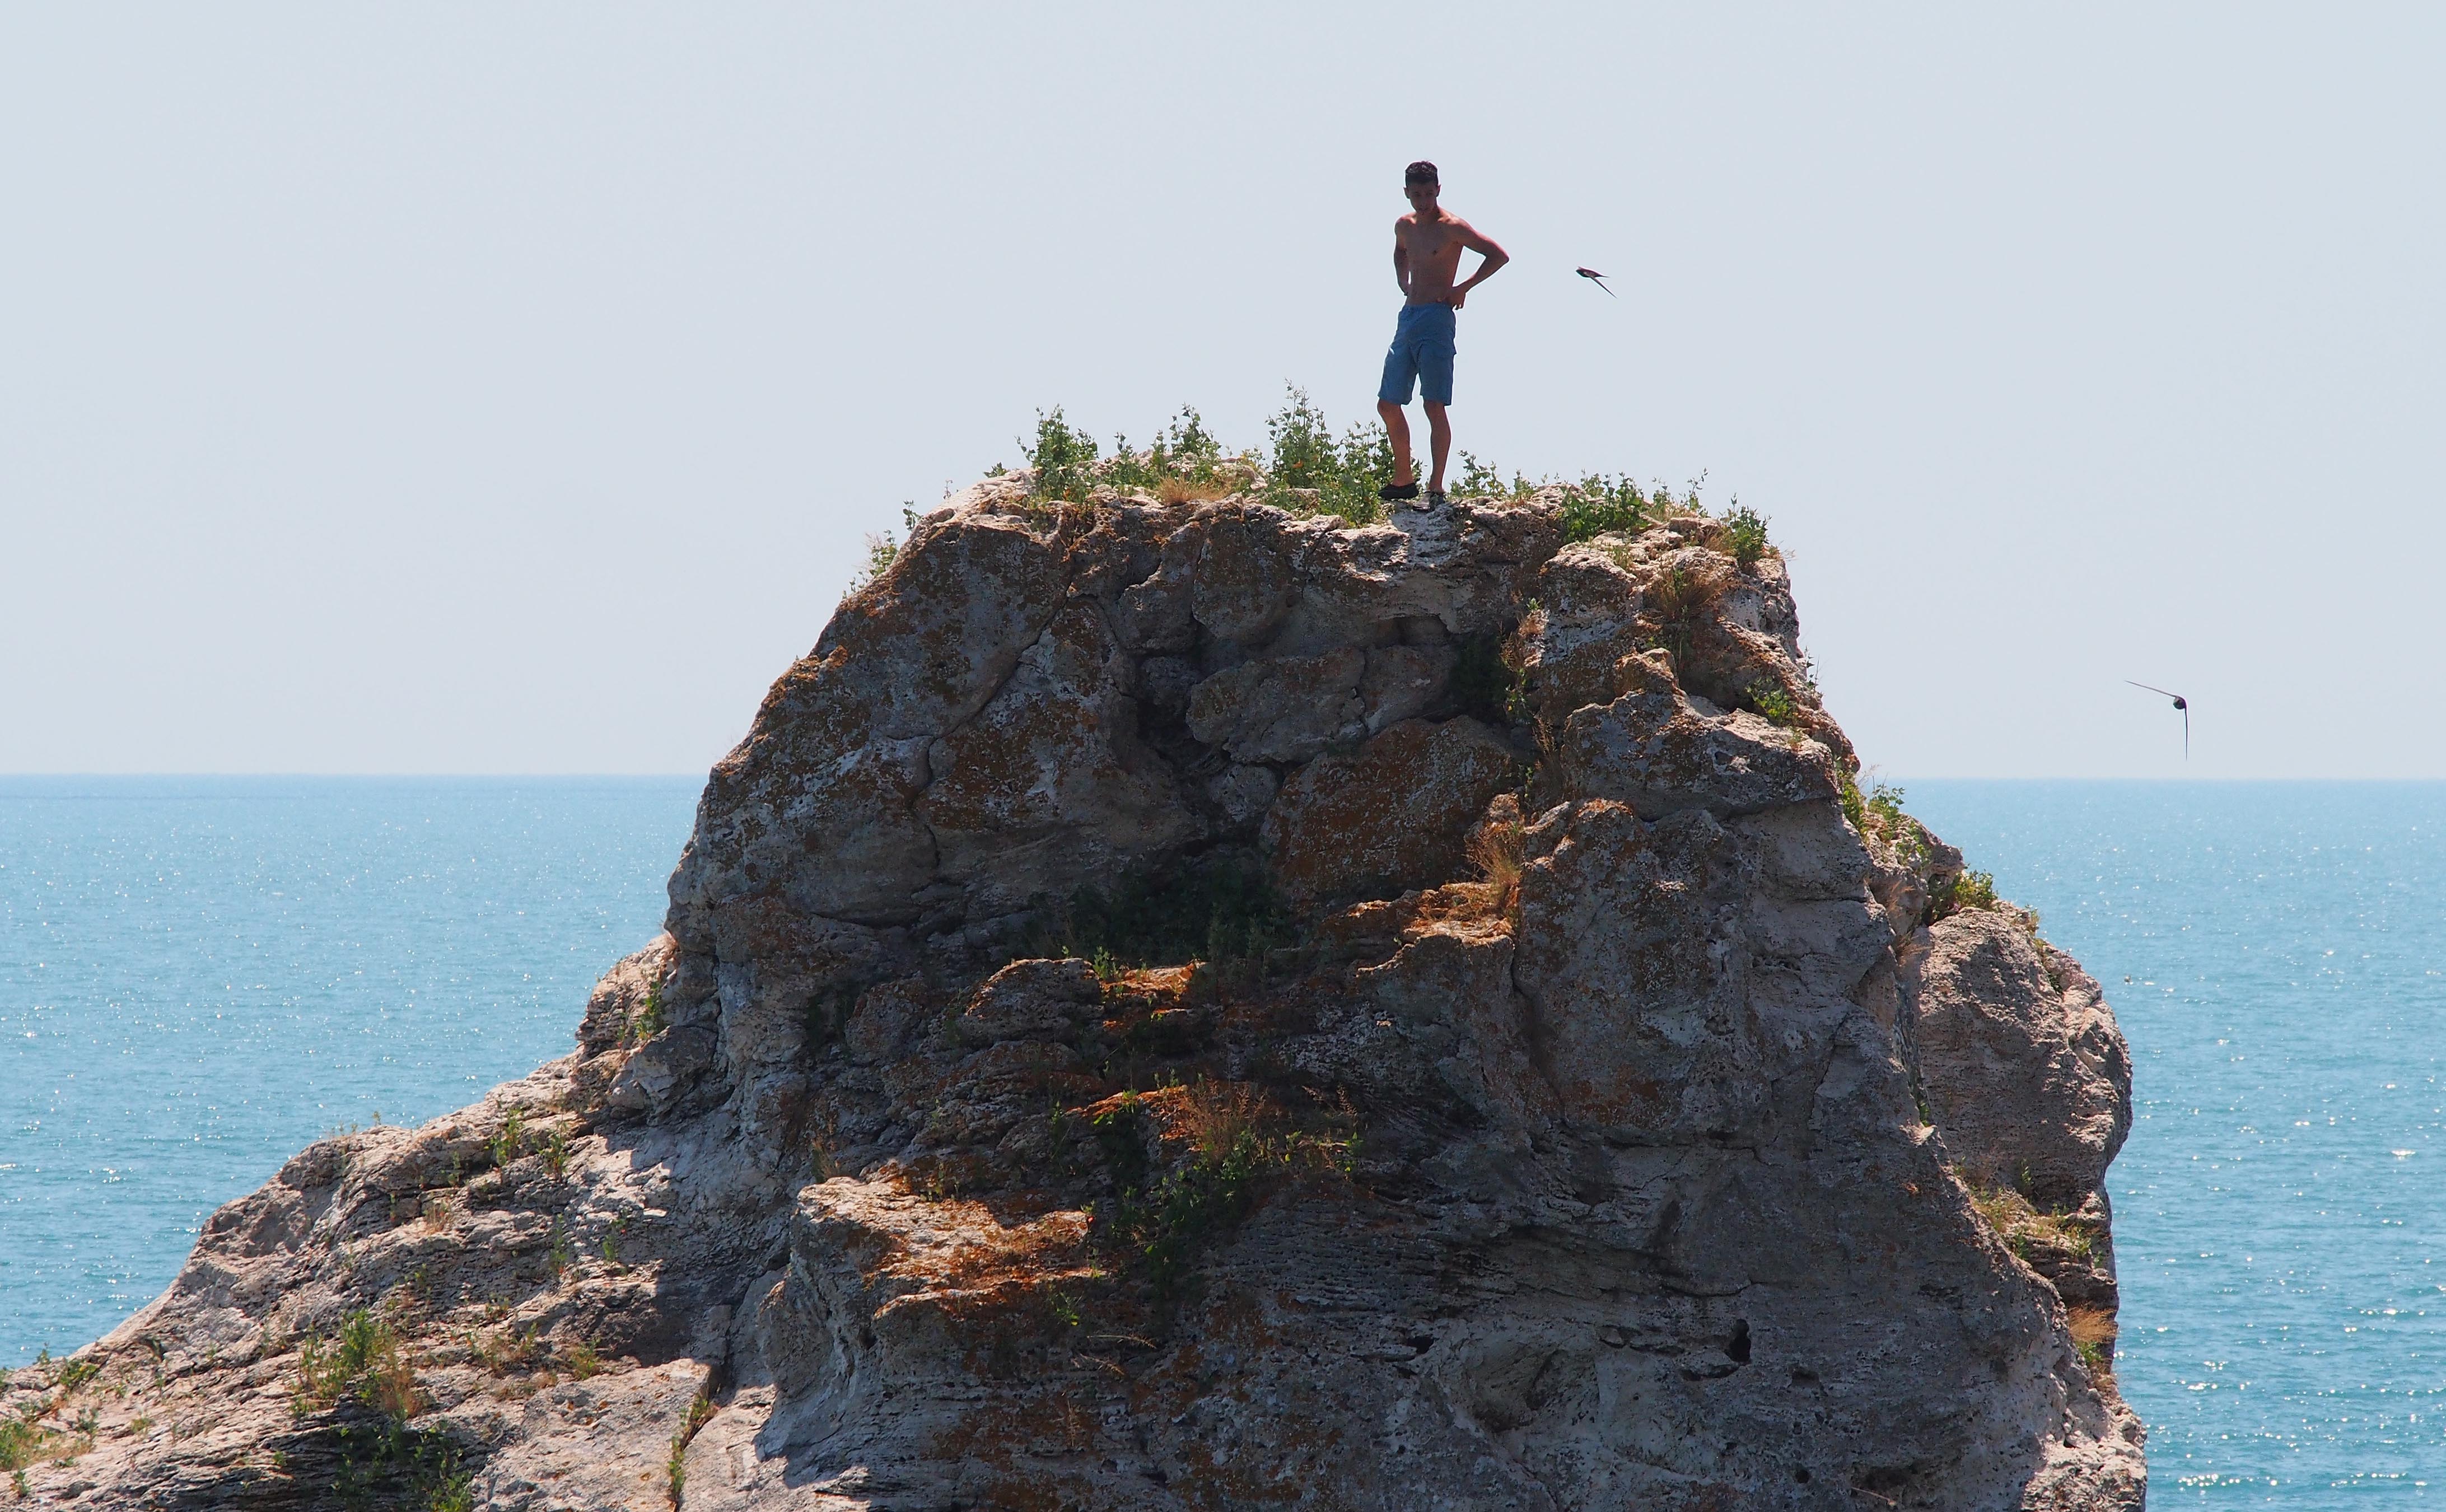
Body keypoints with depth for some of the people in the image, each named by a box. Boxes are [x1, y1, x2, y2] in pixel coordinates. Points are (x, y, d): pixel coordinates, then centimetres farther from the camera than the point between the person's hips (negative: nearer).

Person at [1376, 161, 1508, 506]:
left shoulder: (1452, 227, -8)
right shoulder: (1405, 226, 14)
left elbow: (1498, 255, -10)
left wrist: (1464, 288, -12)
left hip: (1436, 320, -8)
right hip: (1407, 319, 8)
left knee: (1435, 406, -11)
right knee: (1388, 405, 10)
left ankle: (1436, 488, -12)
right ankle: (1404, 480, 23)